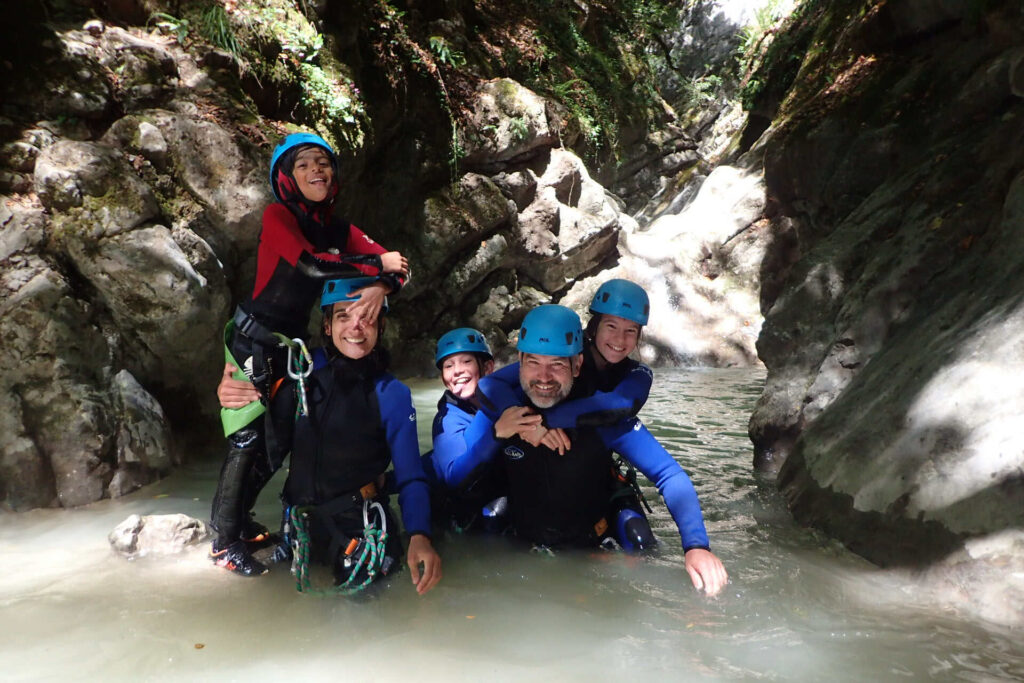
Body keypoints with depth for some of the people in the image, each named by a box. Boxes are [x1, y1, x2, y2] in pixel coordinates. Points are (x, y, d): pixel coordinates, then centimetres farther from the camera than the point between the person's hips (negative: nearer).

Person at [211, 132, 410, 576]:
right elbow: (310, 262, -27)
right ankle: (224, 542, 7)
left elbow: (393, 264, -7)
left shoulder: (340, 230, 6)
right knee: (248, 436, -7)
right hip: (252, 338, -6)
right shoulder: (278, 216, -10)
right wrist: (376, 265, -22)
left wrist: (381, 288, -30)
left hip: (292, 342, 6)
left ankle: (239, 518, 29)